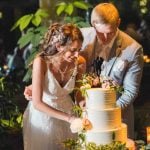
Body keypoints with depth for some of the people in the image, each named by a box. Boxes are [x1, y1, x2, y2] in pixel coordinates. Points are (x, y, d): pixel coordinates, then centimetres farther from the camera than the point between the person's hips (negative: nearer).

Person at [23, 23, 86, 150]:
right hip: (42, 114, -3)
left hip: (67, 112, 3)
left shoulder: (80, 63, -18)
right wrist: (69, 118, -34)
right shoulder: (41, 62, -28)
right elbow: (37, 103, -29)